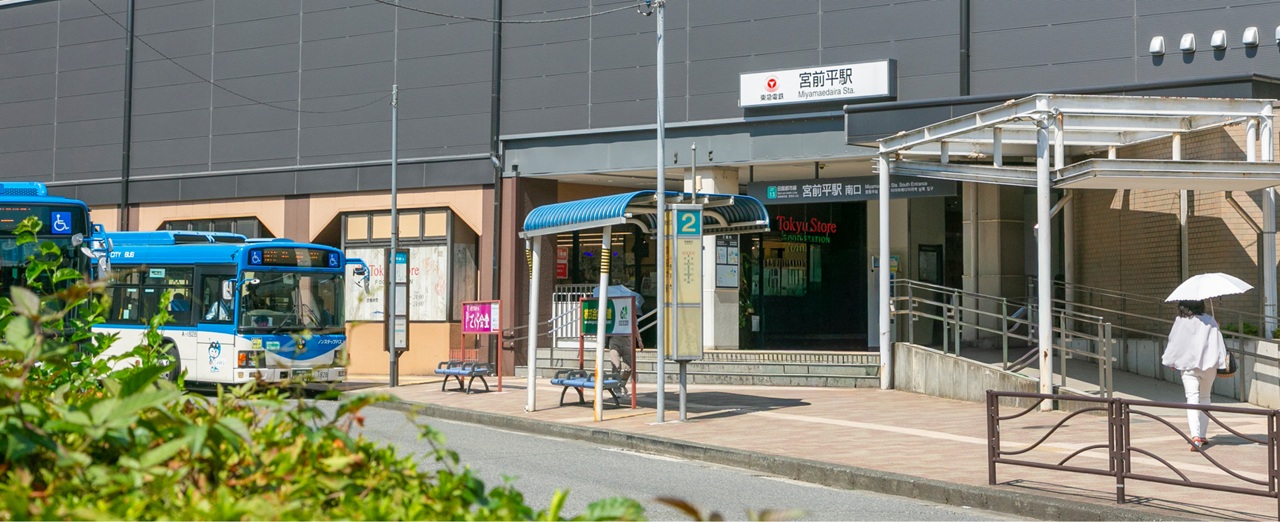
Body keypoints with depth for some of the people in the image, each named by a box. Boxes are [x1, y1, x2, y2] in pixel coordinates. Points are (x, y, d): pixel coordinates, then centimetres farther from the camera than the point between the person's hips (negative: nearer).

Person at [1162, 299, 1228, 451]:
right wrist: (1222, 363, 1)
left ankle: (1195, 436, -29)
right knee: (1205, 398, 21)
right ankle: (1202, 435, 24)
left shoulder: (1180, 322, -5)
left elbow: (1174, 342, 2)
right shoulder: (1209, 321, 1)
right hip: (1208, 364, 3)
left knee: (1192, 399, -10)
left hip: (1188, 366, -3)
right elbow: (1218, 342, -1)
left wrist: (1171, 361, 15)